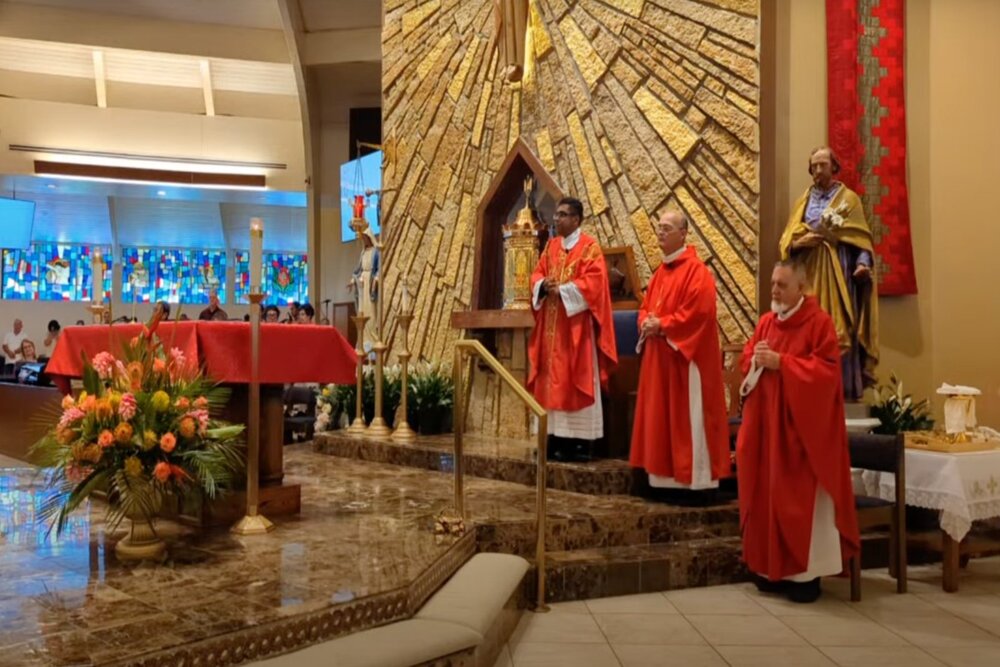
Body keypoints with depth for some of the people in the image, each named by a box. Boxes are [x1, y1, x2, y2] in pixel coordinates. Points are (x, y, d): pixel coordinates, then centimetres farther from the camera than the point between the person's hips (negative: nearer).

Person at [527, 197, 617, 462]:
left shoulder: (590, 247, -5)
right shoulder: (551, 246, 15)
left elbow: (593, 282, -15)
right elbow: (537, 274, 13)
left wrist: (562, 289, -18)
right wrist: (544, 285, -9)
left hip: (576, 326, -7)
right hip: (551, 326, 7)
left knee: (575, 382, -5)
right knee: (552, 381, 6)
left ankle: (580, 441, 0)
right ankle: (556, 436, 12)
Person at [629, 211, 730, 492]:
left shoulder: (696, 270, -12)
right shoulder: (661, 272, 16)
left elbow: (699, 312, -21)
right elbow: (646, 307, 19)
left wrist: (662, 325, -16)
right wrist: (647, 324, -3)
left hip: (685, 356, -9)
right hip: (659, 356, 9)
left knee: (687, 418, -5)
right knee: (660, 416, 11)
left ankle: (696, 478, 3)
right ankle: (667, 476, 19)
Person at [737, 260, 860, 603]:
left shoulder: (819, 322, -8)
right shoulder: (766, 322, 10)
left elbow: (826, 370, -16)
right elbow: (745, 359, 13)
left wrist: (781, 362, -20)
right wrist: (756, 360, -9)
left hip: (802, 427, -6)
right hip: (766, 423, 6)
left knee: (801, 500, -2)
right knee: (767, 495, 9)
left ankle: (805, 573, 9)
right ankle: (773, 567, 20)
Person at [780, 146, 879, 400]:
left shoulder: (848, 198, 4)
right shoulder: (804, 201, 15)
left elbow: (860, 237, -3)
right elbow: (787, 239, 9)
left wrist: (862, 264, -19)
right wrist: (799, 242, -13)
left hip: (836, 273, -3)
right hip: (809, 273, 3)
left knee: (838, 331, -7)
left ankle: (844, 388, -3)